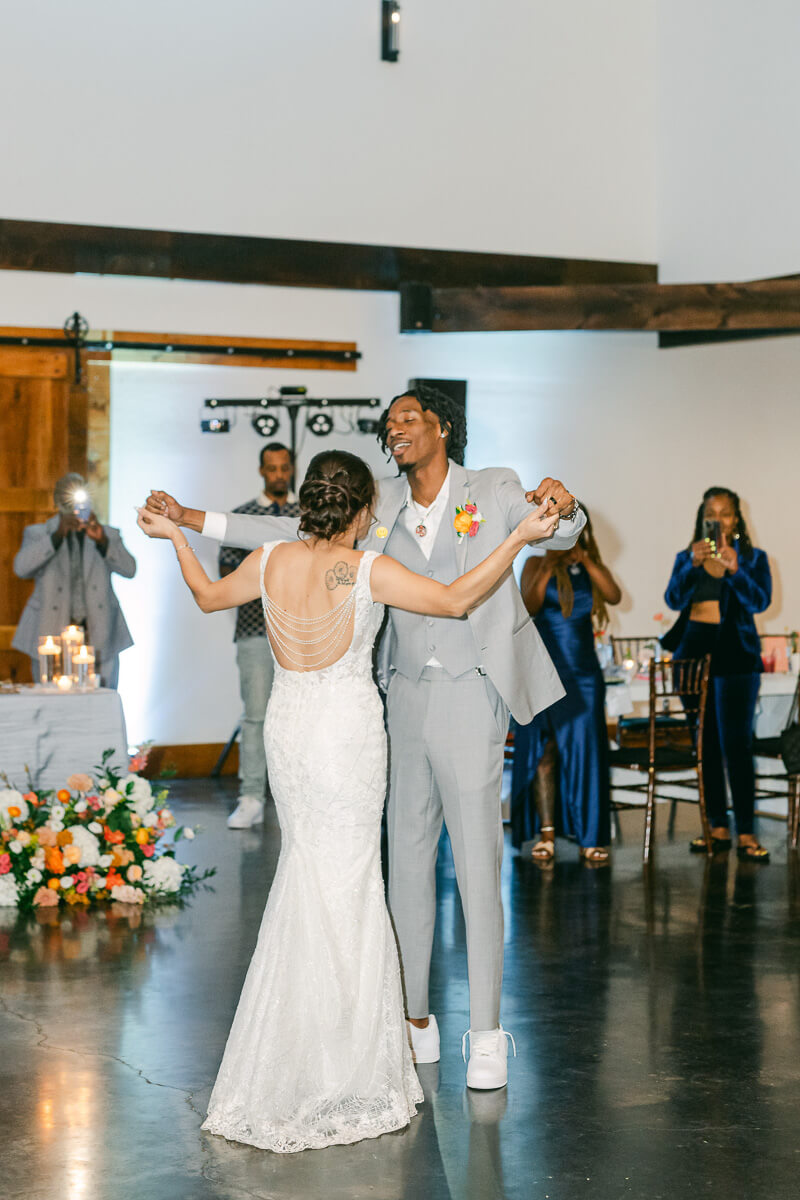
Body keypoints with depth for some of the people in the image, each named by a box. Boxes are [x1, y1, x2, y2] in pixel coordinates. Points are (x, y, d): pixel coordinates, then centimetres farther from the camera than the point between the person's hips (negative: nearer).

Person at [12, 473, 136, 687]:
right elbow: (21, 568, -9)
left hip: (98, 637, 1)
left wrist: (102, 541, -20)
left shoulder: (107, 535, 14)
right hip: (51, 634, -1)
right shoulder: (37, 534, 11)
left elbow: (129, 569, -4)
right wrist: (57, 536, -18)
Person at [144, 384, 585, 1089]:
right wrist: (186, 518, 6)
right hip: (407, 695, 5)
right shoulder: (381, 507, 10)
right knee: (407, 858, 8)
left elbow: (559, 534, -12)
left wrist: (561, 507, -38)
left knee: (478, 863, -5)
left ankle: (487, 1036, 3)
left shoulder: (494, 491, -1)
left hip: (471, 696, -5)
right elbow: (289, 532, 12)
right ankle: (416, 1023, 19)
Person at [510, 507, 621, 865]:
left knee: (585, 751, -2)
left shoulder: (593, 567, 12)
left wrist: (585, 560, -14)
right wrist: (549, 566, -16)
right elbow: (529, 607, -9)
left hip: (583, 674, 2)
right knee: (543, 751, -3)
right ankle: (546, 834, 1)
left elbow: (614, 596, -7)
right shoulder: (536, 564, 5)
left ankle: (590, 838, 0)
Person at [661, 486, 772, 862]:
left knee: (736, 746, -10)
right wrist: (693, 565, -20)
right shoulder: (686, 558, 10)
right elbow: (674, 599, -4)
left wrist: (734, 569, -25)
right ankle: (718, 828, 13)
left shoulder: (753, 558, 4)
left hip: (735, 654, -3)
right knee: (707, 745, 7)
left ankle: (746, 834, -9)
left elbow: (760, 602, -10)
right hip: (693, 651, 3)